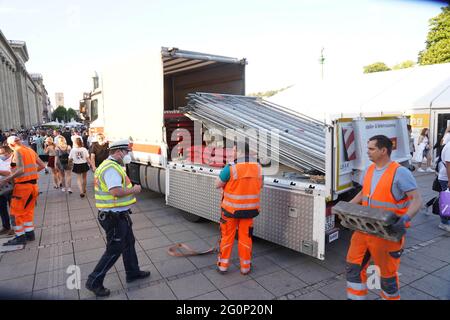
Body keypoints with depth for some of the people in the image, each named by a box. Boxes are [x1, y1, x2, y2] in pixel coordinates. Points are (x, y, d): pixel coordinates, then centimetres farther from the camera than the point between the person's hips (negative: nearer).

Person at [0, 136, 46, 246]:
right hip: (33, 184, 7)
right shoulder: (30, 150, 9)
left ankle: (20, 237, 9)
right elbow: (42, 165, 12)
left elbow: (21, 170, -23)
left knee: (16, 212, 5)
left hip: (23, 185, -7)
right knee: (28, 211, 18)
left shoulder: (18, 151, -12)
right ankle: (30, 234, 23)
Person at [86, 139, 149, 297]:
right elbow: (116, 192, -32)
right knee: (114, 250, 1)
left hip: (120, 215, 11)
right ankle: (94, 282, 15)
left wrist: (130, 188, 6)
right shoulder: (111, 168, -22)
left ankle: (133, 272, 36)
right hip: (114, 216, -11)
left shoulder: (111, 166, 12)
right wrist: (134, 190, -17)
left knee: (129, 242, 21)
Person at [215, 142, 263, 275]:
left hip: (231, 209, -3)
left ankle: (223, 265, 27)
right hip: (249, 209, 3)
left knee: (227, 237, 14)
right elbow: (260, 186, 10)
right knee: (245, 237, 16)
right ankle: (245, 267, 27)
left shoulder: (230, 168, -20)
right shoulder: (258, 168, -5)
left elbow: (218, 185, -8)